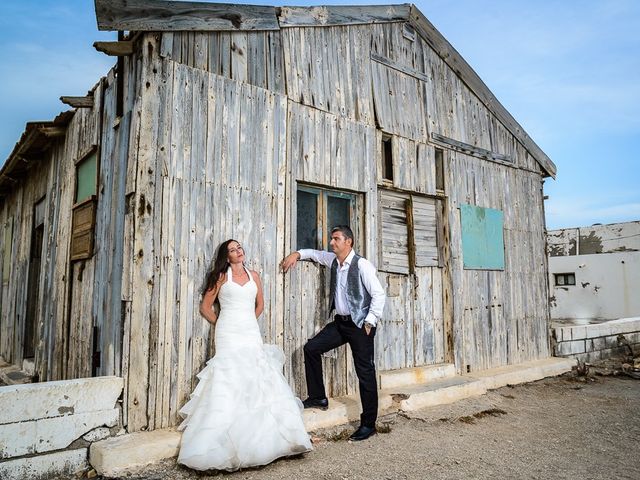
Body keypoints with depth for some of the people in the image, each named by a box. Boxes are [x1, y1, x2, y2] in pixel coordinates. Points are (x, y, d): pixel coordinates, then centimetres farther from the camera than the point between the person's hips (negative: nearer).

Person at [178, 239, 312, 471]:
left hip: (251, 333, 3)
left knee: (257, 380, -3)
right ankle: (225, 444, -4)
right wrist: (222, 324, 9)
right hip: (229, 334, -3)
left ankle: (260, 439, 6)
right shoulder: (221, 276, 4)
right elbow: (205, 307, 6)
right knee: (230, 381, -9)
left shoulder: (254, 276, 13)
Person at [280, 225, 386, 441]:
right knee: (311, 348, 2)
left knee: (365, 372, -1)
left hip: (360, 324, -7)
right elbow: (316, 253, 27)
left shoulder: (362, 264, -15)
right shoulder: (333, 260, 7)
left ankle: (368, 424, 12)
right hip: (340, 322, 7)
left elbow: (378, 294, -16)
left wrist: (370, 322, -15)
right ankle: (318, 397, 15)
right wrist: (297, 254, 10)